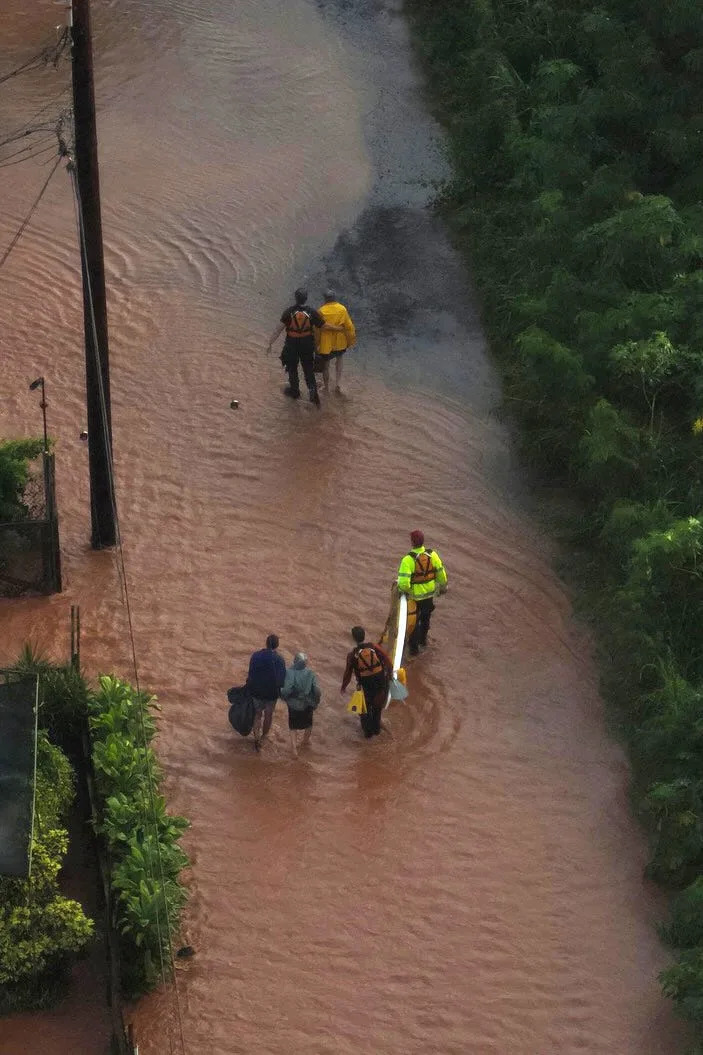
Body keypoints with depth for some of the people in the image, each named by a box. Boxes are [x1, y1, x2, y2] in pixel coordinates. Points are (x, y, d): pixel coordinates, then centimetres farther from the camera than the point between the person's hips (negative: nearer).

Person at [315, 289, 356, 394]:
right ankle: (337, 384, 13)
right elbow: (349, 326, -5)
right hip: (340, 342, 2)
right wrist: (351, 341, 9)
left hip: (325, 344, -2)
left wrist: (316, 344, 2)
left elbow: (317, 330, -10)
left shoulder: (321, 311, -15)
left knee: (325, 366, 15)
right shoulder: (342, 309, -10)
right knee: (339, 362, 24)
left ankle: (326, 388, 25)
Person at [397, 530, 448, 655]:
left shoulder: (408, 560, -29)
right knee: (426, 617, 28)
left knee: (414, 620, 15)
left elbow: (404, 582, -33)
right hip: (429, 593, 5)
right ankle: (423, 639, 49)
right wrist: (443, 586, 14)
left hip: (415, 596, -4)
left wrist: (402, 589, -10)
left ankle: (414, 647, 25)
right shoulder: (432, 555, -15)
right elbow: (441, 573, -4)